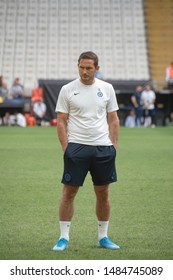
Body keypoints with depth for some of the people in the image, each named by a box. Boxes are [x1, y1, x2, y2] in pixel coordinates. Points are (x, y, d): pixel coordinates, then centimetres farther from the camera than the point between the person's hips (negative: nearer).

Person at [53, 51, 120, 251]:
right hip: (76, 147, -2)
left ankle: (103, 237, 19)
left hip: (103, 148, 2)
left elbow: (113, 119, 10)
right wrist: (65, 147, -8)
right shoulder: (67, 90, 0)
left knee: (103, 193, 8)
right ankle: (63, 238, 5)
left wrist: (114, 144, 2)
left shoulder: (106, 88, 7)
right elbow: (61, 121, 0)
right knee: (69, 192, -2)